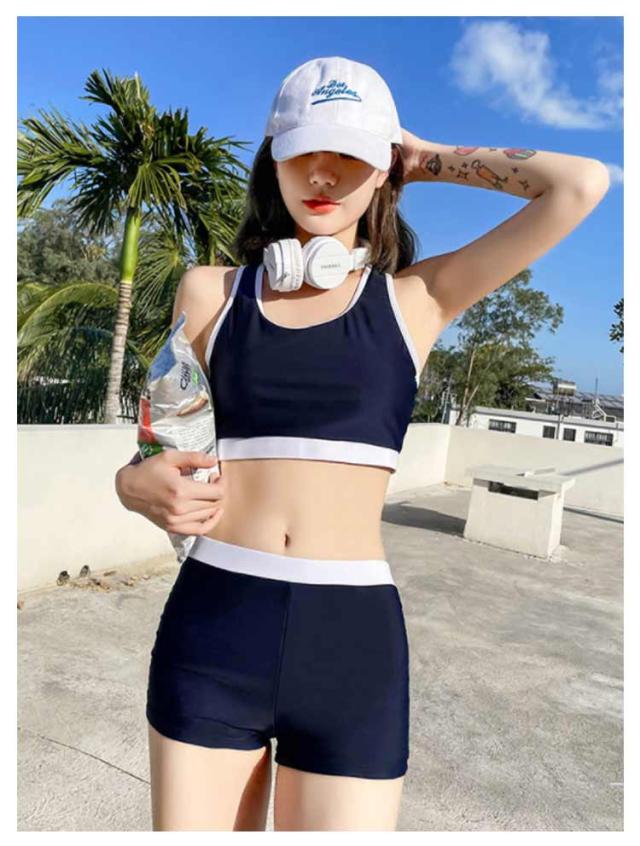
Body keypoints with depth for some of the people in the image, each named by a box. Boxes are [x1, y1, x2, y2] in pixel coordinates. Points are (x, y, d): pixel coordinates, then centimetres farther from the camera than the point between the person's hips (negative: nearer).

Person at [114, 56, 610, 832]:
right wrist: (139, 484, -8)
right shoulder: (210, 292, 8)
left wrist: (429, 162, 9)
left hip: (352, 638, -1)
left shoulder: (415, 298, 4)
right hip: (211, 626, 2)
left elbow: (581, 187, -1)